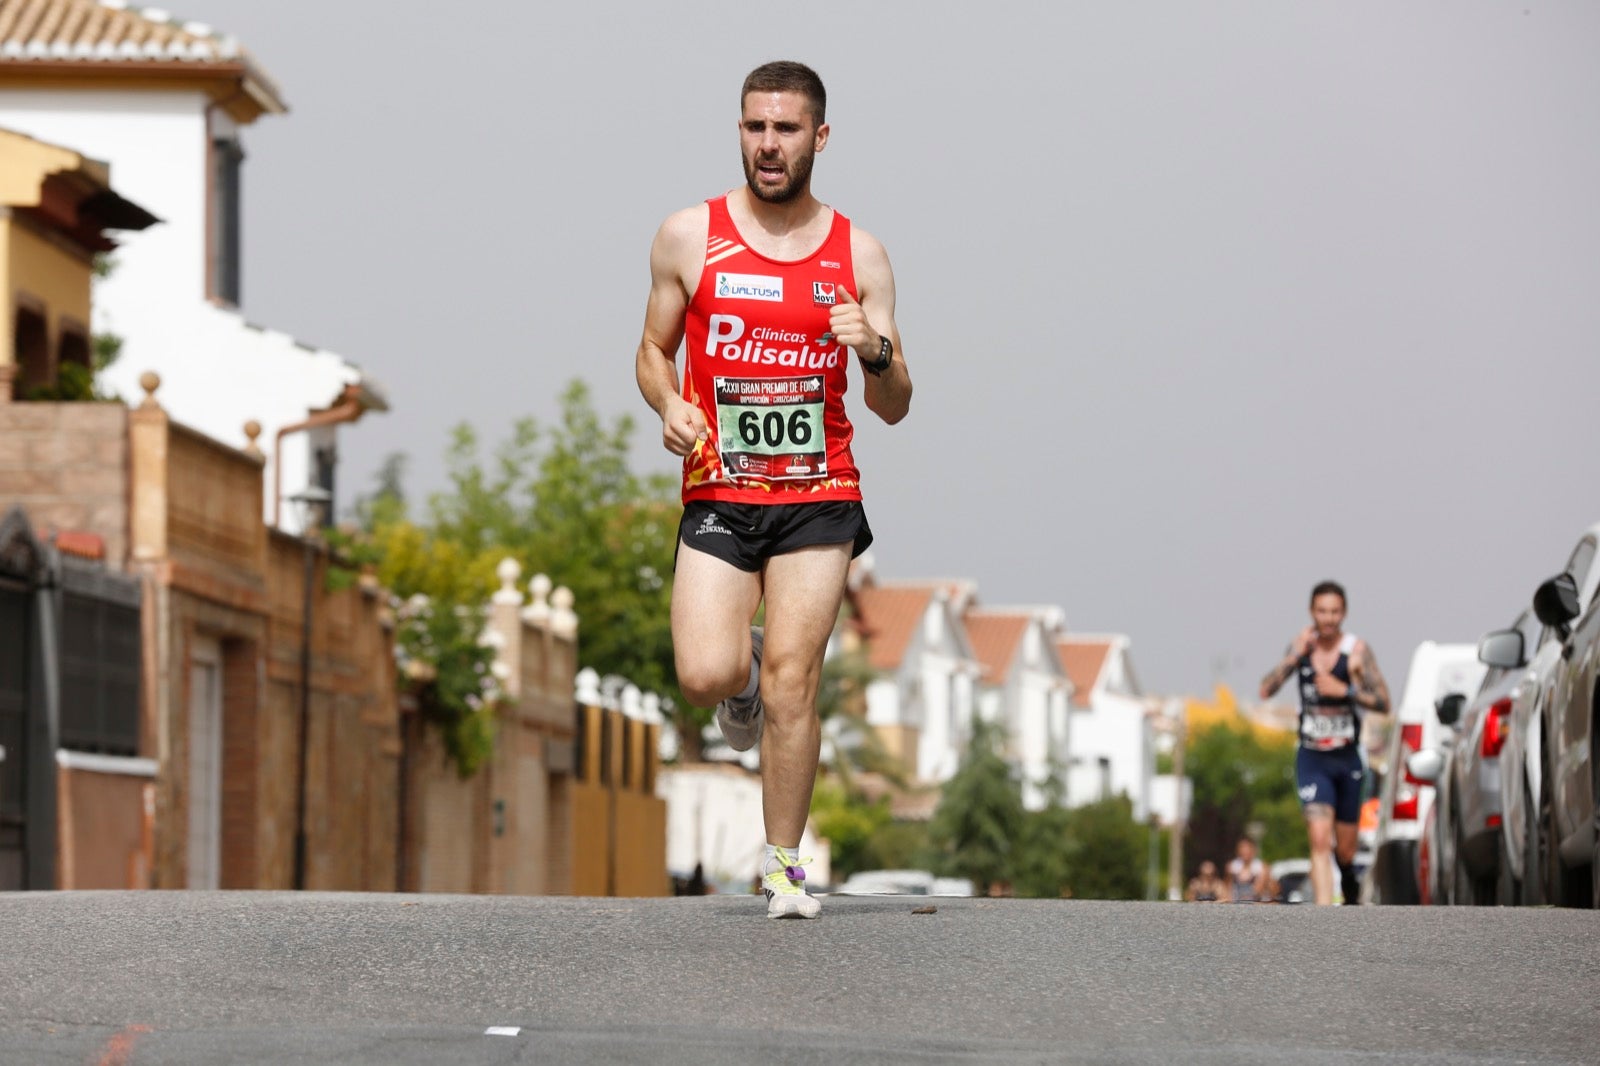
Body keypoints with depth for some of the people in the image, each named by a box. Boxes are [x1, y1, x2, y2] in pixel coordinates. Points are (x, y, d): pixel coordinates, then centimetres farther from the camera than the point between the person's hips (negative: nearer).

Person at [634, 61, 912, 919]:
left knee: (792, 681, -7)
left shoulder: (857, 254, 3)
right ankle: (743, 666, 23)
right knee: (705, 678, -15)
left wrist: (874, 352, -16)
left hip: (818, 498, 0)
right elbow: (653, 350, 13)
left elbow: (894, 408, 5)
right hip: (718, 495, 0)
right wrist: (669, 406, -9)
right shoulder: (689, 237, 2)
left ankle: (783, 865, 9)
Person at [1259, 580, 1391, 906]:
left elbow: (1383, 703, -10)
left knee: (1345, 849, 11)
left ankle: (1351, 891, 44)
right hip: (1312, 759, 0)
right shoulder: (1302, 645, 2)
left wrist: (1345, 691, -21)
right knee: (1320, 840, -17)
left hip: (1348, 759, 0)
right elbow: (1266, 690, -5)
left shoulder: (1356, 650, -7)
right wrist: (1295, 655, -13)